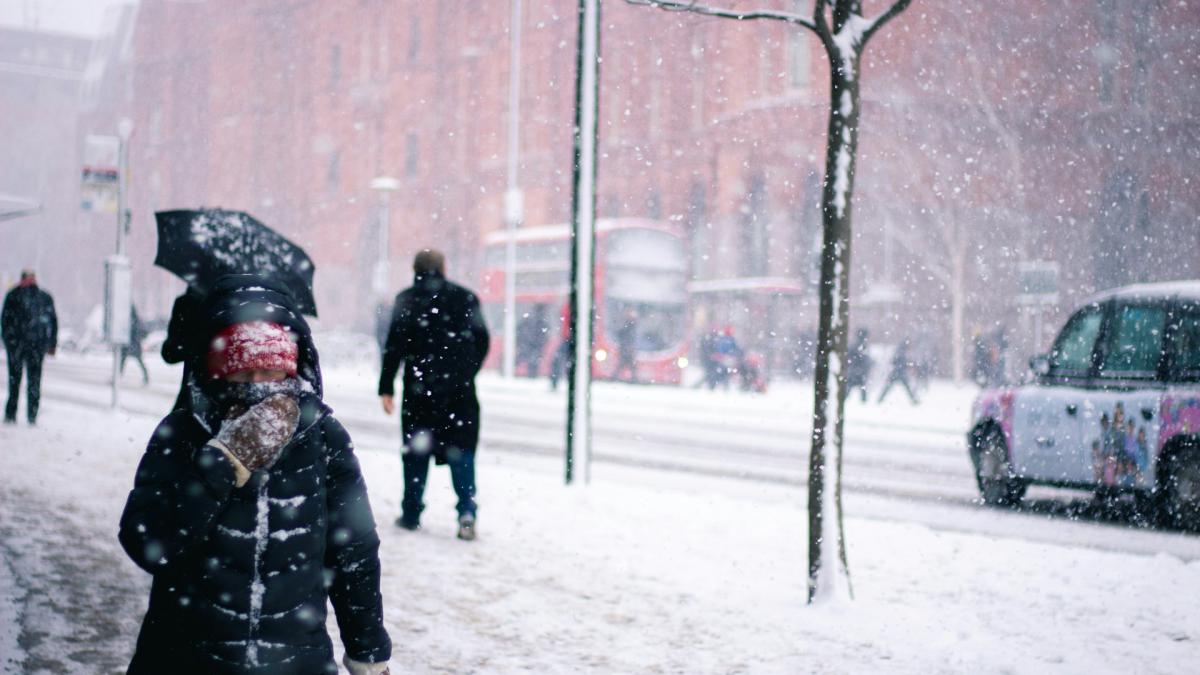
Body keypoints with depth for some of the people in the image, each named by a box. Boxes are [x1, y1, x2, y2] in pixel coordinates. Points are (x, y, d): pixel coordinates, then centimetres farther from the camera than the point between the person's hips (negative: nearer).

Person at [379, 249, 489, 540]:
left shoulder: (407, 299, 0)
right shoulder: (466, 298, 8)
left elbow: (395, 344, -5)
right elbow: (482, 341, 9)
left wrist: (386, 387, -3)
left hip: (420, 387, -1)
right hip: (460, 388, 1)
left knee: (416, 450, 10)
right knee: (461, 450, 2)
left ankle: (411, 513, 13)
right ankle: (466, 511, -12)